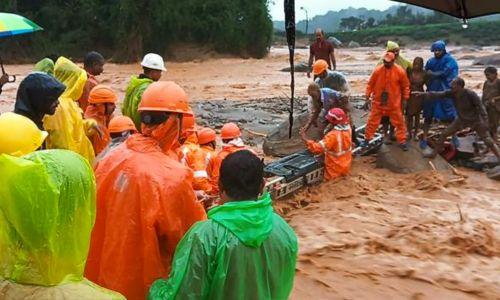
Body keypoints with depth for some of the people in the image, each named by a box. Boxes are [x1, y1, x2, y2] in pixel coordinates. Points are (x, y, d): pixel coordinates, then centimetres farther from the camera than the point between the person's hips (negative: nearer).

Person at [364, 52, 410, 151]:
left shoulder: (400, 71, -9)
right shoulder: (377, 70, -9)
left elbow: (406, 85, 2)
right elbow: (370, 84, 1)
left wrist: (405, 98, 2)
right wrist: (367, 97, 0)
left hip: (394, 103, 0)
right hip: (378, 102, 0)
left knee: (399, 122, 7)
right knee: (372, 121, 8)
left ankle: (402, 141, 19)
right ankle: (367, 139, 22)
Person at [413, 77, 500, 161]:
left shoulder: (470, 94, -28)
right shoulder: (451, 93, -15)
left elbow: (481, 107, -23)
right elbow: (438, 95, -14)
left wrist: (485, 122, -27)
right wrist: (423, 93, -21)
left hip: (475, 120, -5)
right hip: (461, 120, 5)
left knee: (488, 141, -4)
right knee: (444, 134, 2)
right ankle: (434, 153, 15)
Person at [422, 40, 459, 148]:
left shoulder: (450, 60, -6)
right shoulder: (430, 61, 6)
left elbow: (445, 73, -17)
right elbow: (426, 74, 4)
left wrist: (433, 74, -5)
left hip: (446, 92, -3)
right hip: (432, 92, 3)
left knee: (451, 116, 5)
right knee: (428, 116, 3)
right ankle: (424, 138, 11)